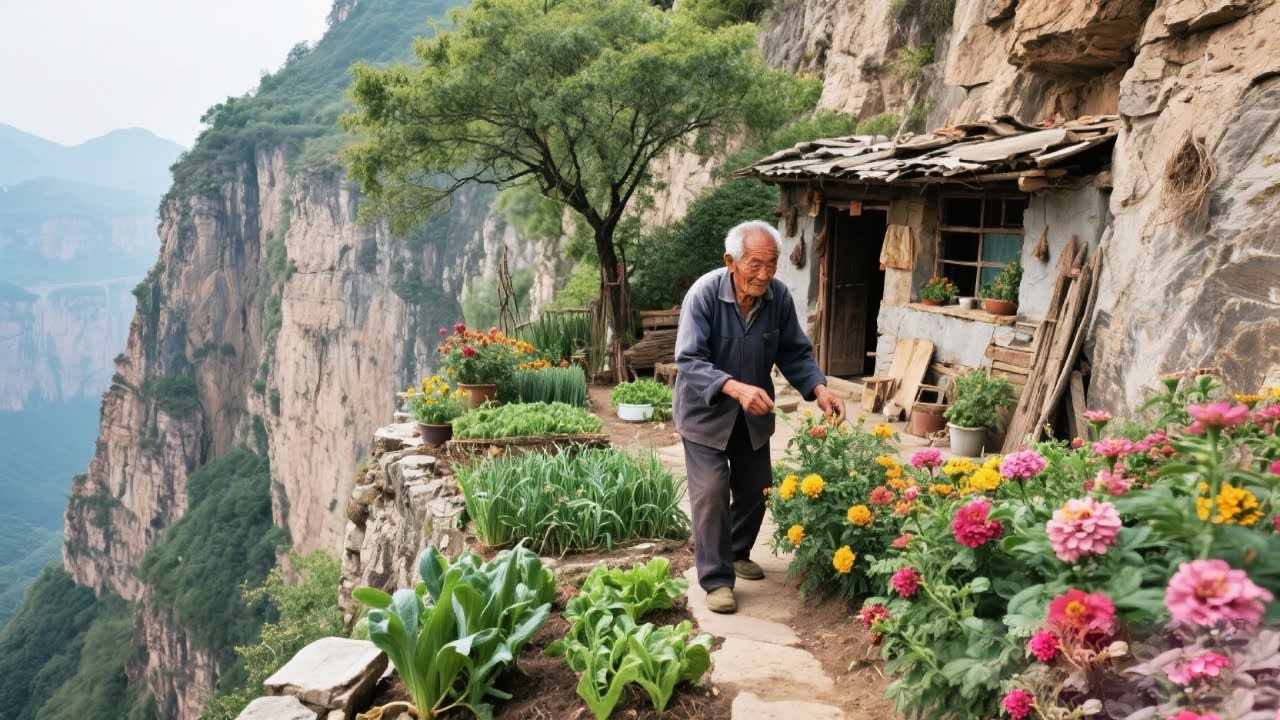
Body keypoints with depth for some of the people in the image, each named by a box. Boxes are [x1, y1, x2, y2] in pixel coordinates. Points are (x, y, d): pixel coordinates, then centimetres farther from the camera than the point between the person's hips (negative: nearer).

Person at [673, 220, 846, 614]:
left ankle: (737, 554, 39)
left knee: (755, 488, 15)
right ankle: (716, 579, 4)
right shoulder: (704, 293, -26)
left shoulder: (779, 295, -15)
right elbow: (689, 360, -30)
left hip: (753, 413, 5)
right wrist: (735, 388, -45)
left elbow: (795, 352, -4)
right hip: (705, 410, -5)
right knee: (712, 491, -9)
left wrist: (819, 389, -21)